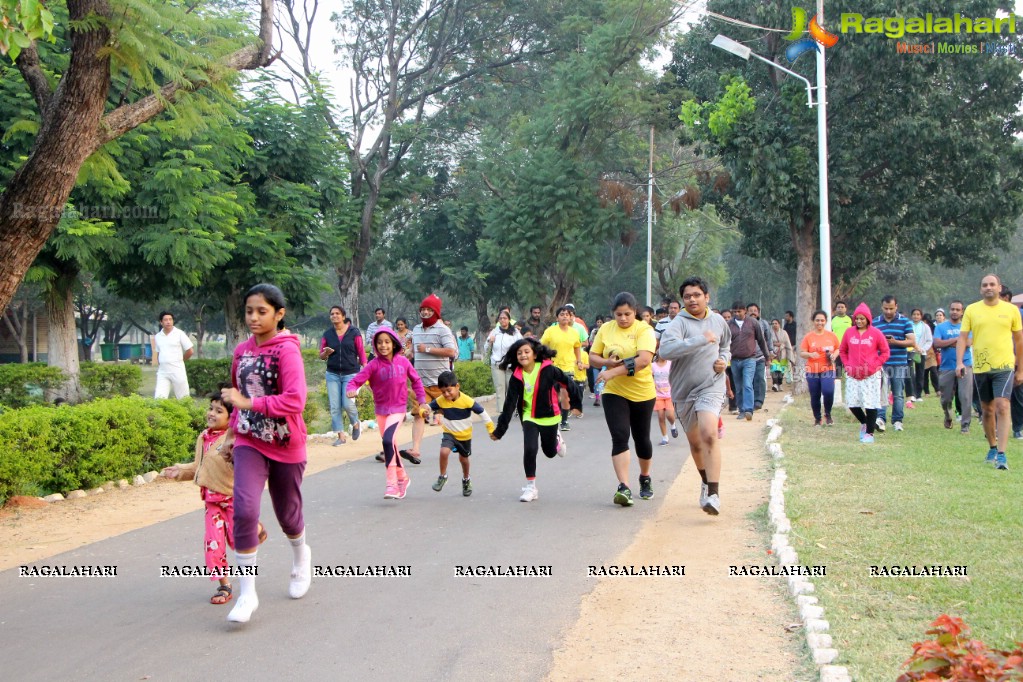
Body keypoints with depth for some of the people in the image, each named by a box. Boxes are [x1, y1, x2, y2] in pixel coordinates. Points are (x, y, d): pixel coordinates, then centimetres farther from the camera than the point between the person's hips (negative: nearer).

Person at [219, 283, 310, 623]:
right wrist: (232, 432, 18)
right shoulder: (242, 351, 3)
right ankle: (247, 593, -9)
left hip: (286, 445, -3)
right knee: (244, 510, -16)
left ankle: (300, 555, 49)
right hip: (250, 443, 3)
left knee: (287, 513, 14)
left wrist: (249, 403, -30)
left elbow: (295, 401, -27)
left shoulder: (287, 351, -16)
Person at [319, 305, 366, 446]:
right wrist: (326, 353, -13)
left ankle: (355, 424, 19)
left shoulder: (354, 333, -3)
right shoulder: (327, 334, 4)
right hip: (333, 374, 3)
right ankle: (341, 435, 9)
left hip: (351, 373, -3)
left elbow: (361, 353, 1)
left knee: (348, 403, -12)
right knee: (334, 406, -1)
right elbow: (321, 356, 11)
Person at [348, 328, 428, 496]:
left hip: (398, 409, -2)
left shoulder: (403, 362, -4)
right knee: (390, 445, 12)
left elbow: (416, 380, 10)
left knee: (388, 440, -22)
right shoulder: (374, 364, -7)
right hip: (381, 409, 2)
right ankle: (402, 477, 35)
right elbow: (356, 380, -14)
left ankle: (392, 484, -18)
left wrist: (422, 402, 9)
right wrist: (352, 389, -36)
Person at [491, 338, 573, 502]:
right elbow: (509, 404, -8)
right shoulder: (516, 377, -10)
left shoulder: (547, 370, -16)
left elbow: (568, 383, -5)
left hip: (549, 417, 0)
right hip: (529, 418, 0)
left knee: (550, 452, 14)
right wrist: (499, 430, -9)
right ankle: (530, 487, 0)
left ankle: (557, 438, 51)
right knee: (529, 450, -16)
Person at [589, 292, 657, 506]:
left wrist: (614, 372, -32)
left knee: (641, 439, 12)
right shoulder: (605, 329, 2)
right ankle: (624, 487, -18)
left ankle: (645, 478, 37)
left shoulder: (644, 330, -12)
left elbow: (644, 359, -26)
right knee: (620, 437, -13)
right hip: (614, 392, 2)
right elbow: (593, 357, 7)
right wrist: (607, 362, -16)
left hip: (642, 392, -2)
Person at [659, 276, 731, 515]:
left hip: (711, 386, -1)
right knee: (694, 442, 15)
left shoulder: (718, 321, 6)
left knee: (709, 435, -23)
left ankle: (714, 494, -24)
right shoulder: (678, 323, -9)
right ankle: (706, 481, 43)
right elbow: (666, 349, -30)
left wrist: (724, 359, 5)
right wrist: (702, 340, -29)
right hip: (683, 390, 1)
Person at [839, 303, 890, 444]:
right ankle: (864, 422, 28)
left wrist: (874, 365, -8)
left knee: (870, 404, -3)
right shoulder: (849, 332, 5)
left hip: (871, 375, -3)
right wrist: (847, 365, 3)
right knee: (852, 403, 1)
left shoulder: (875, 333, -3)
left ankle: (869, 433, 7)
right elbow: (842, 350, 16)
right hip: (853, 375, 3)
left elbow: (885, 352, 1)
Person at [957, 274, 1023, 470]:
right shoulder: (971, 310, 3)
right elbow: (962, 337, 0)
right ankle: (992, 447, 31)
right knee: (987, 409, 13)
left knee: (1003, 407, -14)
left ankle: (1001, 454, -16)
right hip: (980, 367, 2)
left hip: (1004, 366, -2)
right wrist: (959, 362, -14)